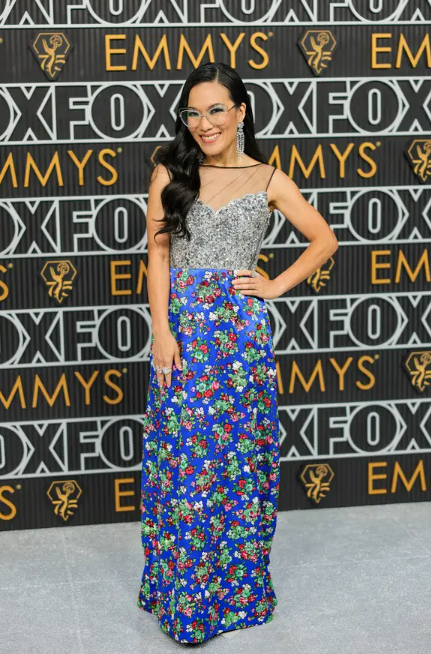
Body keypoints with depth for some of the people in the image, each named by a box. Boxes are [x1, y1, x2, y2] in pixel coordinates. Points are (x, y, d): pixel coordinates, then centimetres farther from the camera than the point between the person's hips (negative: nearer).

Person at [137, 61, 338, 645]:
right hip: (181, 330, 0)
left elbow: (324, 240, 11)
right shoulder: (170, 173, 3)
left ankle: (239, 586, 22)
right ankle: (182, 593, 19)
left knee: (241, 457, 5)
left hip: (241, 333, 0)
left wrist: (277, 285, 0)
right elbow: (158, 253, -1)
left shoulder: (268, 180, 3)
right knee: (182, 460, 3)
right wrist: (162, 331, -9)